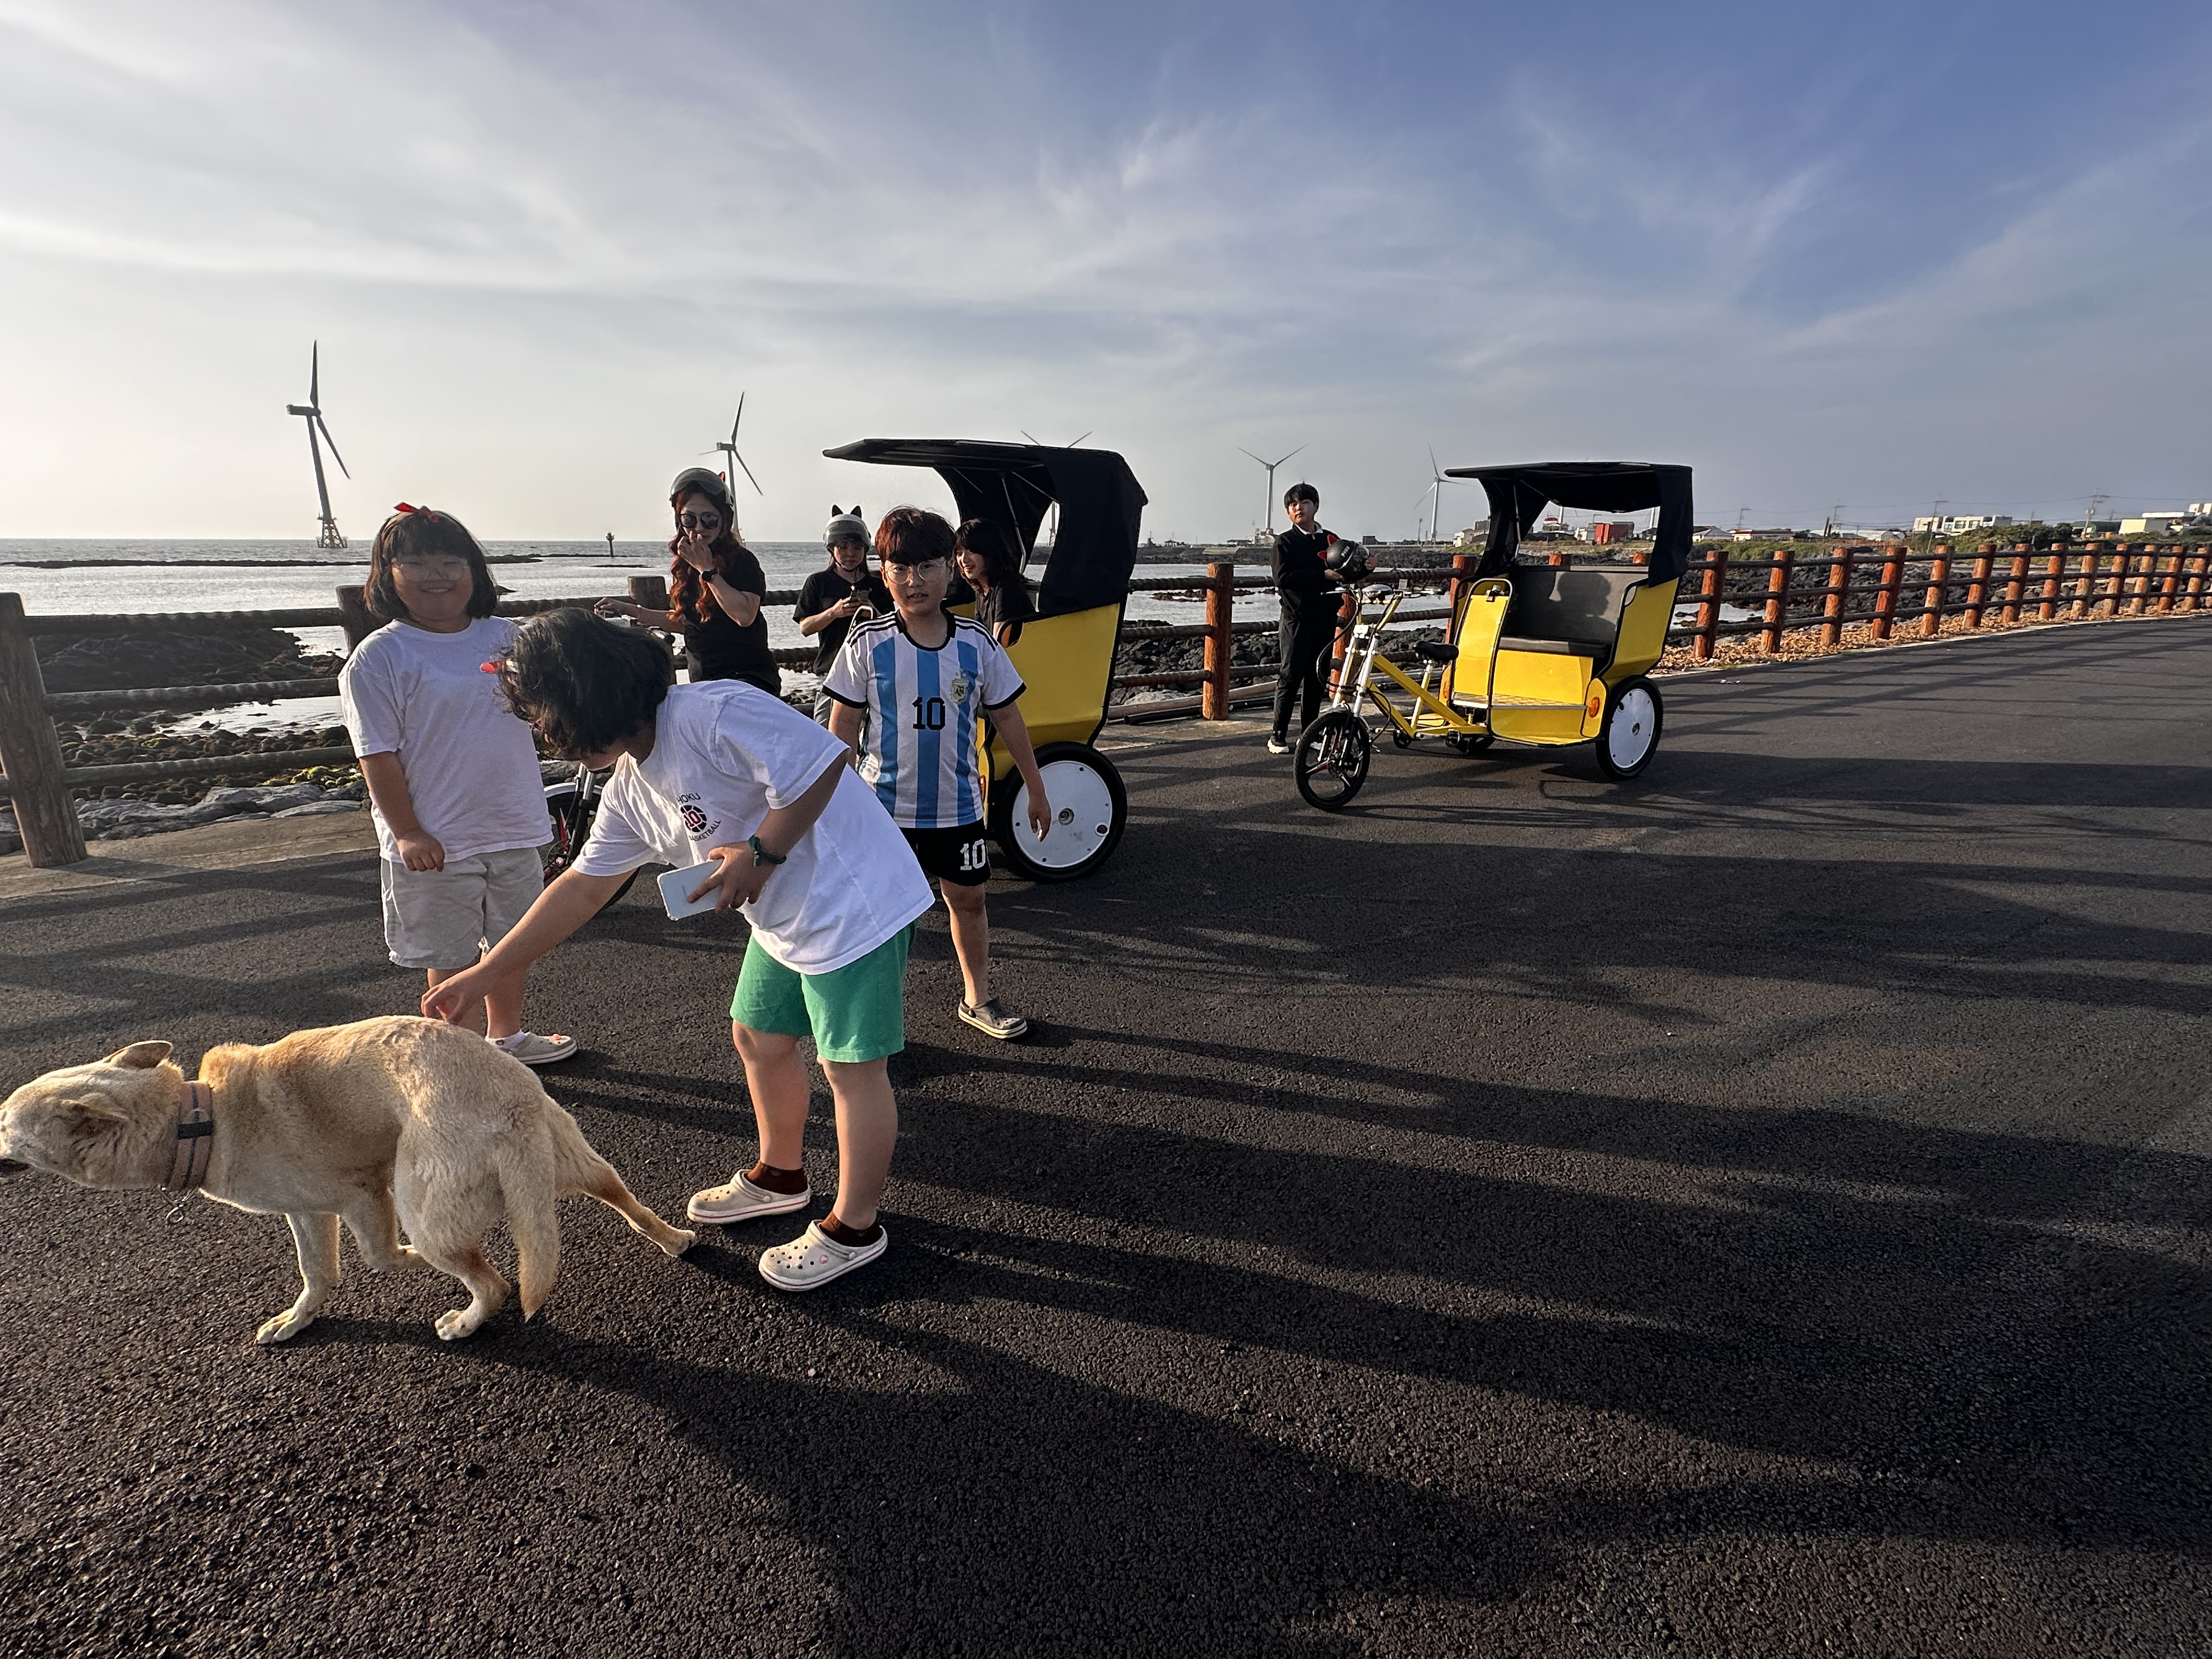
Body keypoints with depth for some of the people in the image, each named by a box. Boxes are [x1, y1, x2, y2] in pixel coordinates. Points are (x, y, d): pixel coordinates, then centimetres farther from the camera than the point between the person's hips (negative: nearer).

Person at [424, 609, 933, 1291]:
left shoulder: (713, 714, -22)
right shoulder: (628, 792, 9)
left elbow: (822, 761, -26)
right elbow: (580, 889, 14)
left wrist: (760, 853, -23)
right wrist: (477, 977, 16)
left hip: (853, 904, -10)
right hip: (784, 921, 10)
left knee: (852, 1065, 1)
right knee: (758, 1037, 21)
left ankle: (854, 1228, 19)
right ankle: (780, 1177, 44)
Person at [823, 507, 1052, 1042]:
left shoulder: (975, 643, -3)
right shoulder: (868, 643, -8)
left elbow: (1007, 718, 5)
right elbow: (844, 726, -3)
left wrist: (1036, 791, 8)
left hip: (957, 803, 2)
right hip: (885, 805, -2)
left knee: (968, 898, 15)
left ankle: (977, 999, 35)